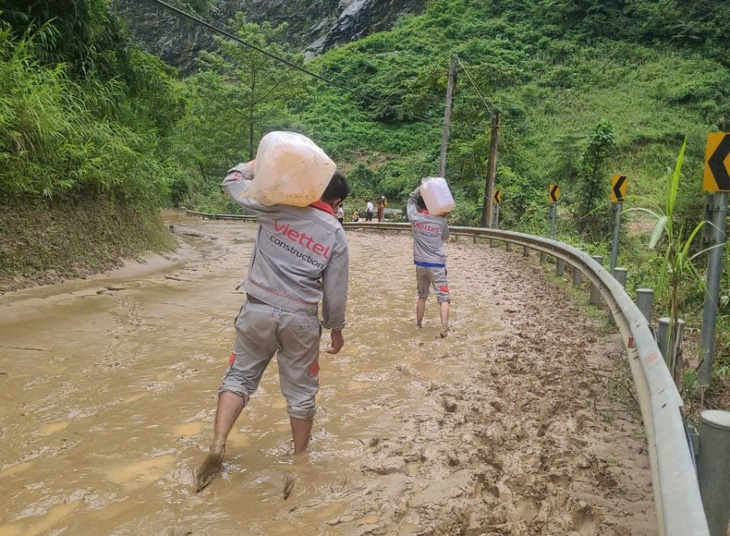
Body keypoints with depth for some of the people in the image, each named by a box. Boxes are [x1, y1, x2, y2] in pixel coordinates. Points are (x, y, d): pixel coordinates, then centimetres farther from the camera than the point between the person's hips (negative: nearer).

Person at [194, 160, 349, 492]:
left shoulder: (277, 206, -1)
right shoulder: (336, 235, 1)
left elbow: (233, 181, 10)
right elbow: (335, 290, 3)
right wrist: (336, 328, 15)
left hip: (258, 310, 0)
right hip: (300, 319, 0)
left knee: (240, 376, 14)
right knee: (300, 391, 14)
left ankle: (217, 445, 3)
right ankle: (299, 459, 27)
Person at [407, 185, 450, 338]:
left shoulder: (414, 218, -5)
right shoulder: (440, 221, -8)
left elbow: (411, 199, 13)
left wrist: (421, 188, 5)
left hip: (421, 264, 3)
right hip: (437, 265, -3)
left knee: (422, 296, 20)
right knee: (443, 298, 0)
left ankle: (418, 324, 30)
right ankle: (444, 329, -11)